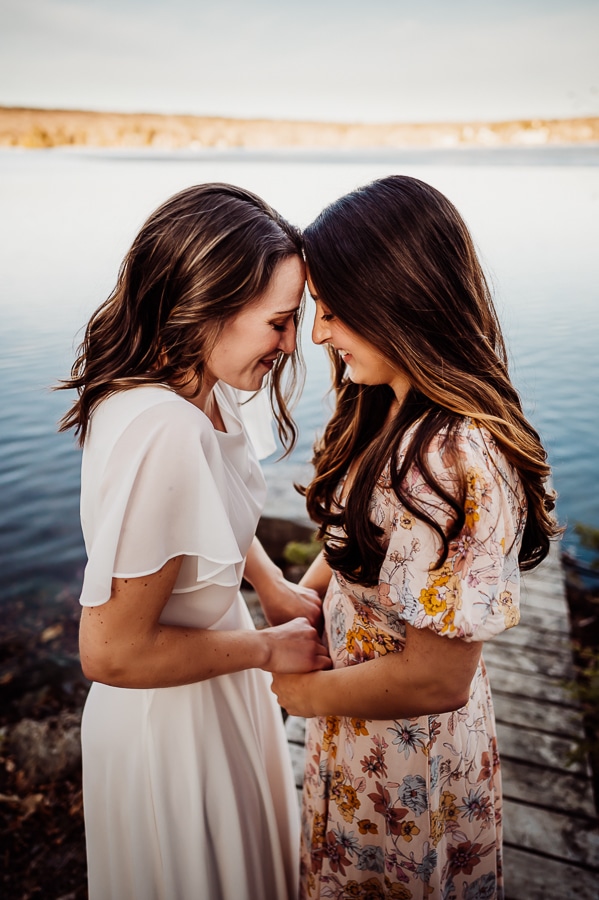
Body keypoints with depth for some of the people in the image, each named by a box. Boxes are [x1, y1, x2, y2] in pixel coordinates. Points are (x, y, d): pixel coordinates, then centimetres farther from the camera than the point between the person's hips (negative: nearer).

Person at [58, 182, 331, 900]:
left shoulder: (206, 390, -9)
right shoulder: (160, 432, -36)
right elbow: (112, 651, -31)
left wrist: (274, 587, -1)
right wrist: (267, 648, -20)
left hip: (216, 683, 8)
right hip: (170, 715, -8)